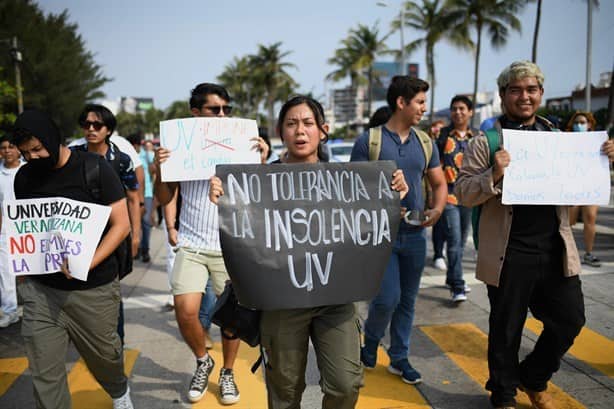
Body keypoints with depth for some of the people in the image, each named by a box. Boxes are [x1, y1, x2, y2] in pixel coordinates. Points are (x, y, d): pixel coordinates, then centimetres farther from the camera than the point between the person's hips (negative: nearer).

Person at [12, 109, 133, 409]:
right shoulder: (24, 177, 4)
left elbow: (121, 224, -10)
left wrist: (88, 264, -22)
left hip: (94, 289, -3)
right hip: (40, 289, 3)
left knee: (103, 355, 15)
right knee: (44, 373, 1)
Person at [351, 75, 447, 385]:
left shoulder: (425, 142, 8)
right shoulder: (369, 141, -7)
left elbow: (439, 183, 14)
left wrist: (437, 209, -5)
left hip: (415, 235, 5)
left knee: (407, 300, 12)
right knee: (387, 298, -8)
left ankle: (399, 358, 29)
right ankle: (370, 342, 24)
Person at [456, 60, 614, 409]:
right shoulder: (486, 142, -4)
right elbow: (462, 194, -8)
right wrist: (494, 175, -25)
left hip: (557, 251, 4)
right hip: (510, 255, -4)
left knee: (571, 319, 11)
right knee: (506, 330, 10)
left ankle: (533, 378, 37)